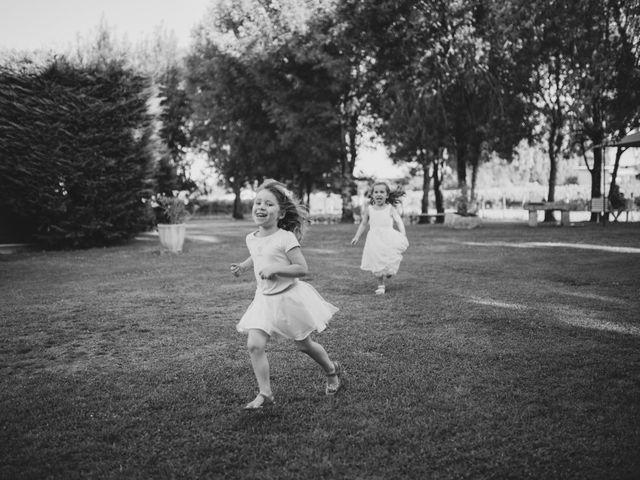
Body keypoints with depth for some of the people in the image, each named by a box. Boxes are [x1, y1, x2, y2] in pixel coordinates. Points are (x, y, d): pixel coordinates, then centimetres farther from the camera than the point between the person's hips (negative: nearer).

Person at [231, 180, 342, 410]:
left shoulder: (286, 238, -19)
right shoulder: (251, 238, 2)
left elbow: (302, 268, -20)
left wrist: (274, 269, -27)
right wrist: (243, 266, 9)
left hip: (289, 297, -5)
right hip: (264, 299, 5)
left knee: (304, 345, 11)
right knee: (254, 345, -9)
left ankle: (332, 370, 38)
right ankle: (264, 394, 2)